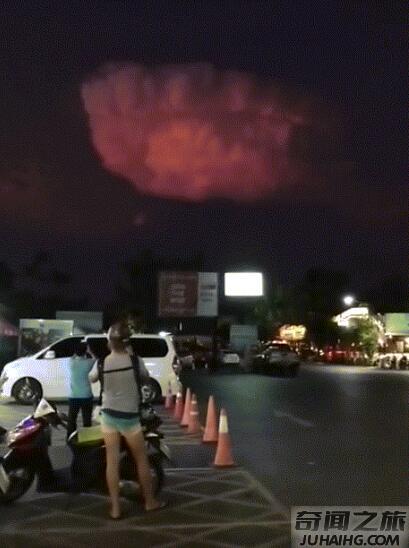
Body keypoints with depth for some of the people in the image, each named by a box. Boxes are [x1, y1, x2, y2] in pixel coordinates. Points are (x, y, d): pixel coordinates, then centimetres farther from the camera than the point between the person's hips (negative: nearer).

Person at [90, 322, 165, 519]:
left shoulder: (103, 363, -7)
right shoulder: (134, 360, -13)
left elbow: (92, 378, 13)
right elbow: (146, 376, 6)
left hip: (108, 415, 2)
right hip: (129, 416, -2)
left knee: (112, 461, 7)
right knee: (141, 459, 13)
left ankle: (115, 508, 10)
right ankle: (150, 501, 25)